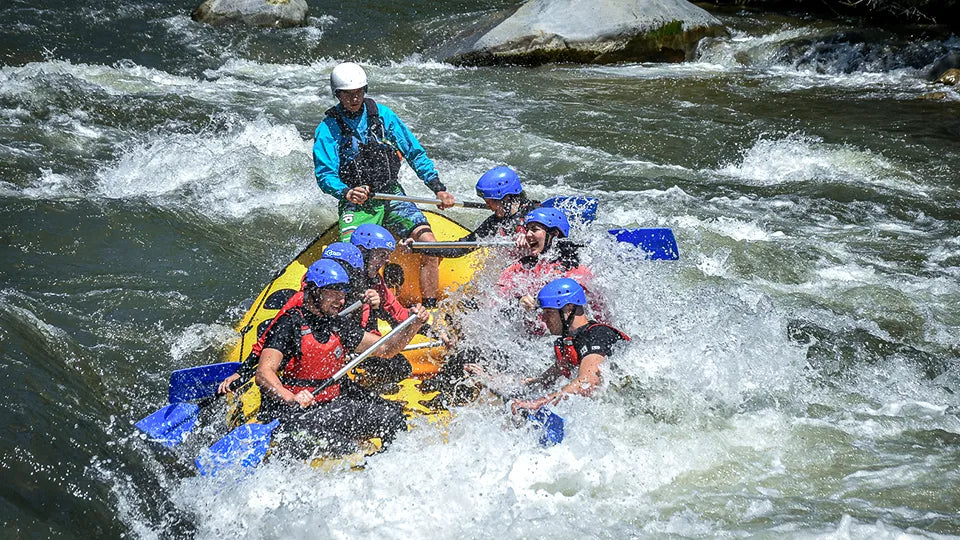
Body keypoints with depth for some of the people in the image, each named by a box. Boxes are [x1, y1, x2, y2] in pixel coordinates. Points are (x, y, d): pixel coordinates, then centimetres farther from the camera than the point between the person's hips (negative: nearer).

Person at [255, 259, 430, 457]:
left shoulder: (337, 327, 11)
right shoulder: (289, 325, -12)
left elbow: (386, 348, 15)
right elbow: (263, 374, -23)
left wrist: (413, 325, -3)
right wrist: (291, 399, -42)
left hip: (330, 408, 8)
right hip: (289, 414, -8)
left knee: (392, 415, -4)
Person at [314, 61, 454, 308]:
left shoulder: (382, 114, 4)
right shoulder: (327, 129, -3)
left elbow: (415, 153, 6)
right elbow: (325, 175, -10)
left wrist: (438, 188, -4)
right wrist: (347, 192, -32)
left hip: (392, 197, 2)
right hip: (356, 205, -2)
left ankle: (430, 313, -8)